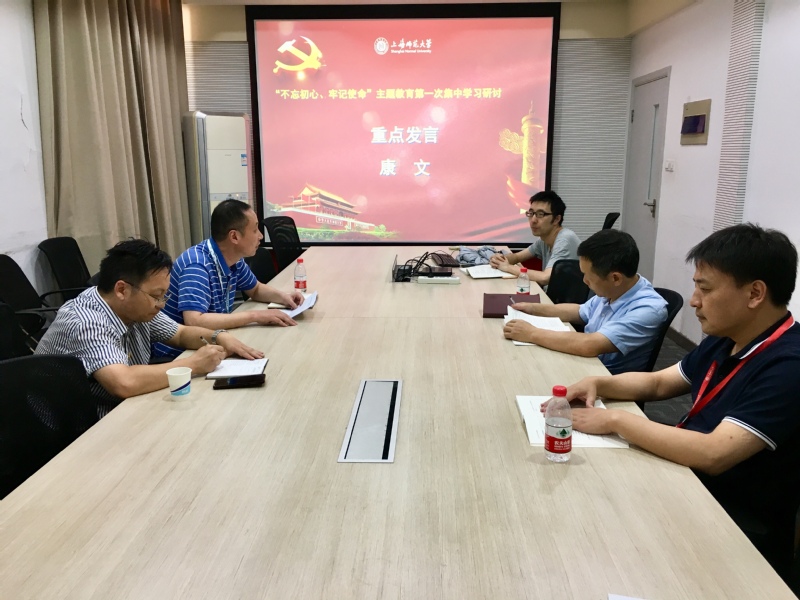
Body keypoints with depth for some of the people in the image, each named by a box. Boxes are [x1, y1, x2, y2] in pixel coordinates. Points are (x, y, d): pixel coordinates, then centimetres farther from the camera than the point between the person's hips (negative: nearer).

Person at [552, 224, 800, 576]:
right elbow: (658, 383, 14)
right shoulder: (725, 340, 3)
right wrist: (598, 384, -4)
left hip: (738, 533, -7)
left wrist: (615, 421, -25)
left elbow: (713, 455, -33)